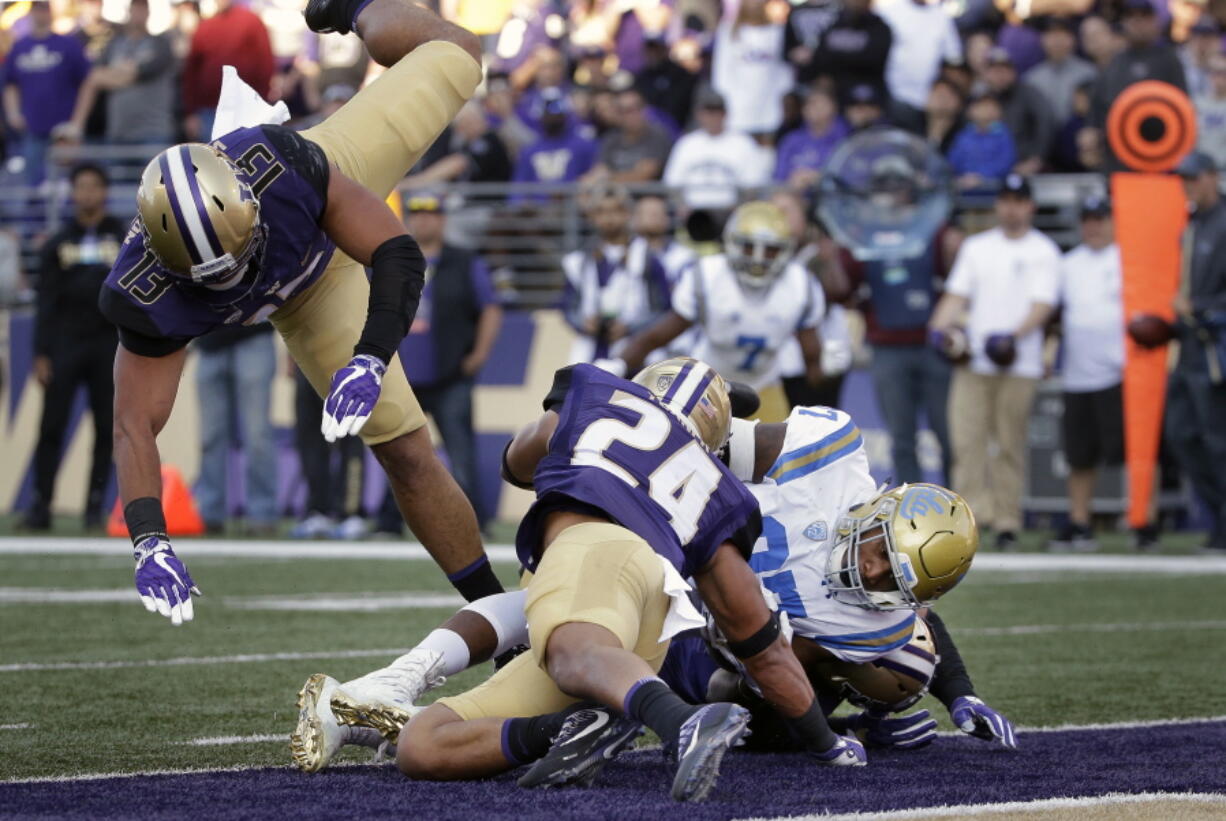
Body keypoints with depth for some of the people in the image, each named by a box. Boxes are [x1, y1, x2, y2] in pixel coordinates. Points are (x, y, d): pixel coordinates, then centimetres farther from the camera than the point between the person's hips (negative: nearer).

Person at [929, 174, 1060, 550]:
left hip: (1019, 364, -3)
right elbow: (957, 294, 12)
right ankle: (971, 512, -13)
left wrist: (1013, 335, -23)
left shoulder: (1043, 251, 5)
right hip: (973, 362, 3)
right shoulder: (976, 247, 16)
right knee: (966, 437, -10)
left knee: (1010, 445, -1)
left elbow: (1042, 305, -6)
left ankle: (1007, 520, 4)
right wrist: (939, 328, -8)